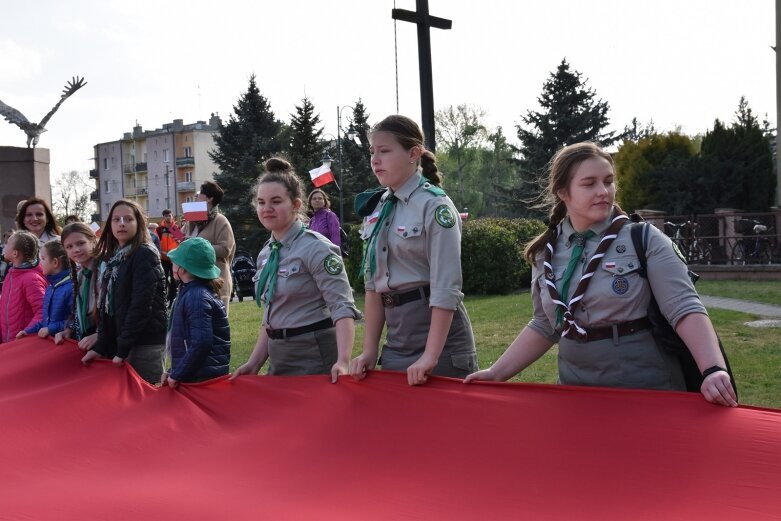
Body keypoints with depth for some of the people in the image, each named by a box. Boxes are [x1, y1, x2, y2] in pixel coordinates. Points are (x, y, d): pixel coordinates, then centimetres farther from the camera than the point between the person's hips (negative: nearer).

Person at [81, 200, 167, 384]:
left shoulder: (145, 254, -10)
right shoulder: (110, 258, 12)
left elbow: (140, 305, -17)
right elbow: (105, 305, 11)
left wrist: (123, 349, -17)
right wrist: (100, 347, 2)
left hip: (145, 342, -7)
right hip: (116, 341, 7)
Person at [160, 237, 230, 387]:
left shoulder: (196, 297, -18)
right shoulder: (189, 292, 15)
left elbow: (201, 343, -26)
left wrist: (176, 375, -18)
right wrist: (173, 372, 15)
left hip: (202, 380, -9)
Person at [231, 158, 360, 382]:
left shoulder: (315, 248, -13)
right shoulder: (265, 255, 9)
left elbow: (342, 308, -22)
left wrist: (342, 361, -34)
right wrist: (254, 363, 9)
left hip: (314, 357, -7)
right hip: (279, 362, 7)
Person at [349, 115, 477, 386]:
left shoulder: (434, 205, -11)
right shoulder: (378, 210, 8)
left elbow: (446, 288, -17)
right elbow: (373, 285, 9)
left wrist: (430, 356, -21)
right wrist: (369, 351, 3)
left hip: (438, 332, -6)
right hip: (396, 343, 6)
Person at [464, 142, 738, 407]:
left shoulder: (644, 239, -9)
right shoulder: (546, 253, 3)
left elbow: (685, 309, -16)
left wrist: (713, 370, -30)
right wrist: (497, 373, 7)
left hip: (648, 392, -3)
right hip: (577, 394, 4)